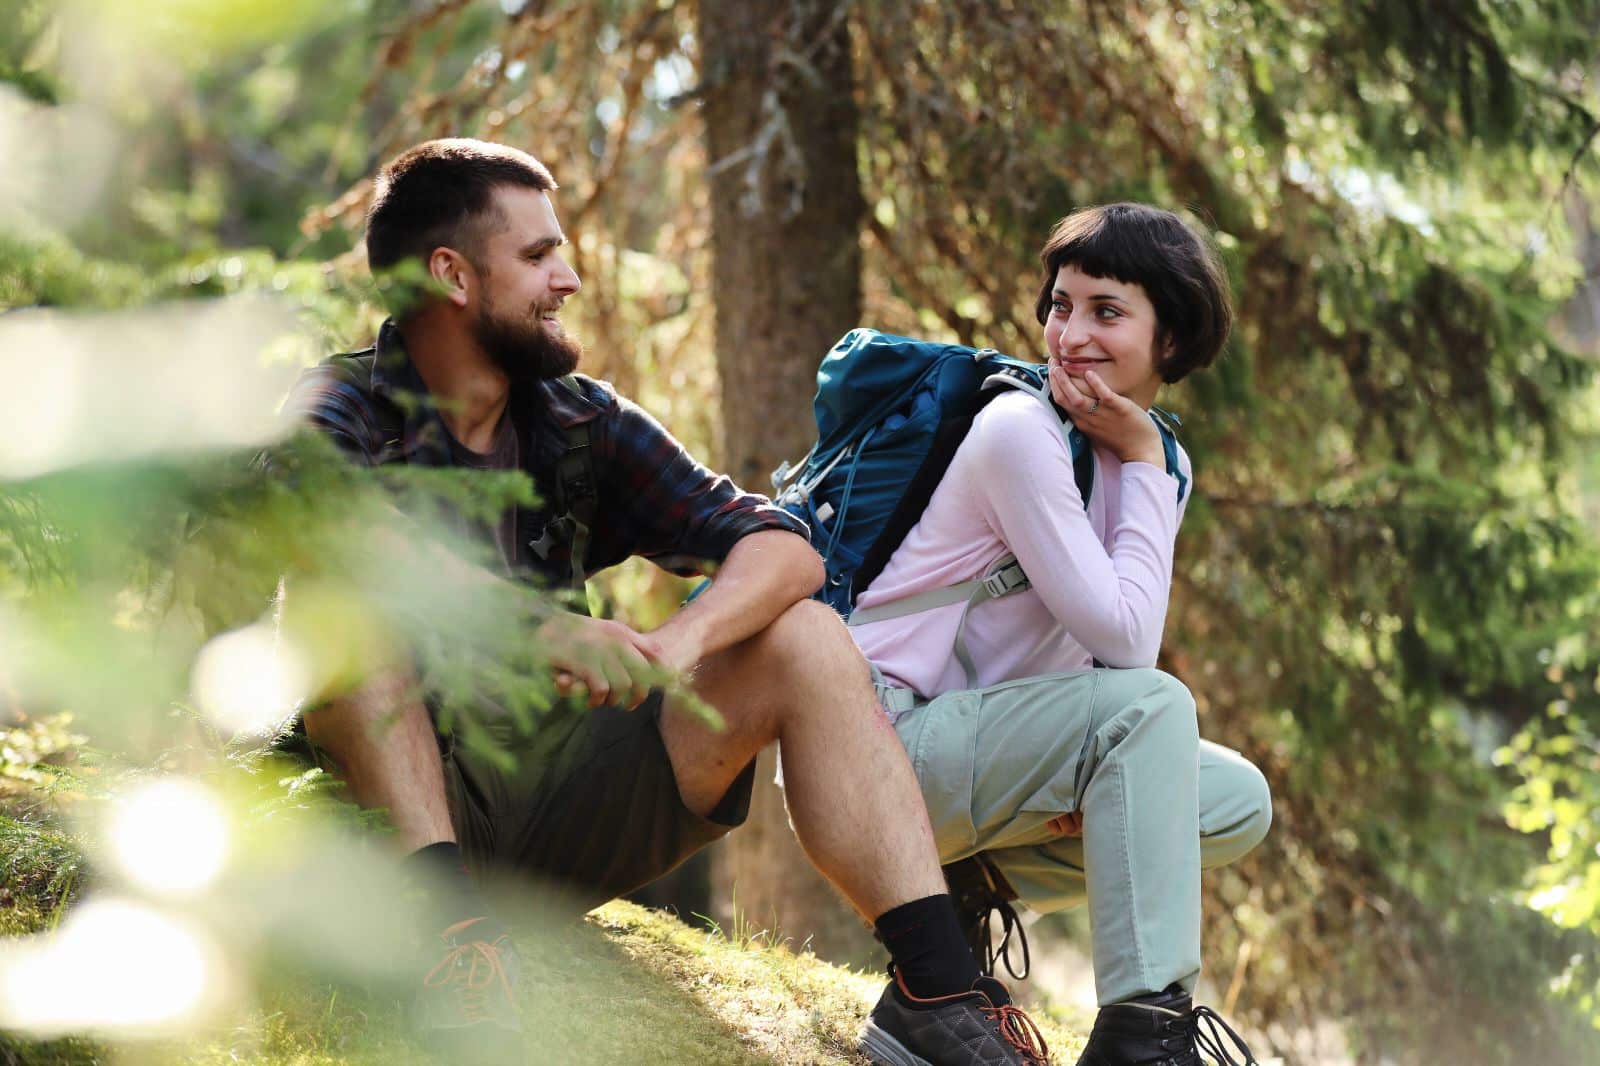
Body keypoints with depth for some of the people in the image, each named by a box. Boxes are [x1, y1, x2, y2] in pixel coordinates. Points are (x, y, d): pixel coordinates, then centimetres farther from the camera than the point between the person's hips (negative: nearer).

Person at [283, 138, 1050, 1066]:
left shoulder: (582, 423, 9)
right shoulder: (347, 413, -5)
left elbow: (785, 548, 0)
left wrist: (679, 643, -22)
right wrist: (540, 631, -42)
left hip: (549, 797, 5)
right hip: (393, 803, -5)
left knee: (806, 640, -4)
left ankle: (936, 986, -17)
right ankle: (448, 920, -40)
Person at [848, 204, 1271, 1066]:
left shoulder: (1160, 464, 8)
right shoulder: (1019, 433, -18)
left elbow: (1119, 651, 5)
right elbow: (1122, 640, -21)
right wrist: (1143, 467, -16)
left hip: (975, 750, 8)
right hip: (890, 734, -8)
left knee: (1238, 802, 0)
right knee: (1150, 707, -28)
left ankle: (971, 884, 4)